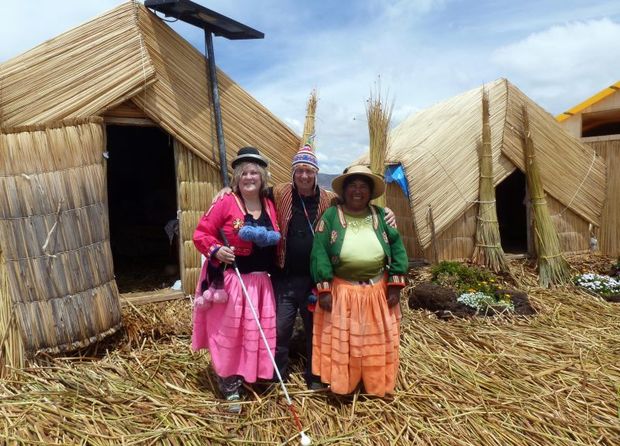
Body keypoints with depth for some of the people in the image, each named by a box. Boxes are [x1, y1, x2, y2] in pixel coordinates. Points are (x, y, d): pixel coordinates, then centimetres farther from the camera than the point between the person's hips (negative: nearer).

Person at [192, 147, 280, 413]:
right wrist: (216, 250, -25)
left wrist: (272, 238, -2)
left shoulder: (269, 206, 7)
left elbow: (277, 238, 17)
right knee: (229, 332, 5)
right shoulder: (225, 204, -10)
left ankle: (254, 375, 33)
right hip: (231, 280, -5)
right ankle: (231, 386, 21)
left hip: (260, 281, 5)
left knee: (259, 331, 14)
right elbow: (200, 234, -9)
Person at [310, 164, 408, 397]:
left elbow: (397, 248, 2)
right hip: (341, 291, -2)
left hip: (377, 291, 3)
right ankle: (341, 384, 26)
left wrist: (395, 285, -5)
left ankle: (376, 384, 33)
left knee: (376, 340, 14)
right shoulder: (331, 216, -5)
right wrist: (324, 289, -15)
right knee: (340, 340, 8)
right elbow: (319, 253, -10)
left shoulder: (382, 216, 2)